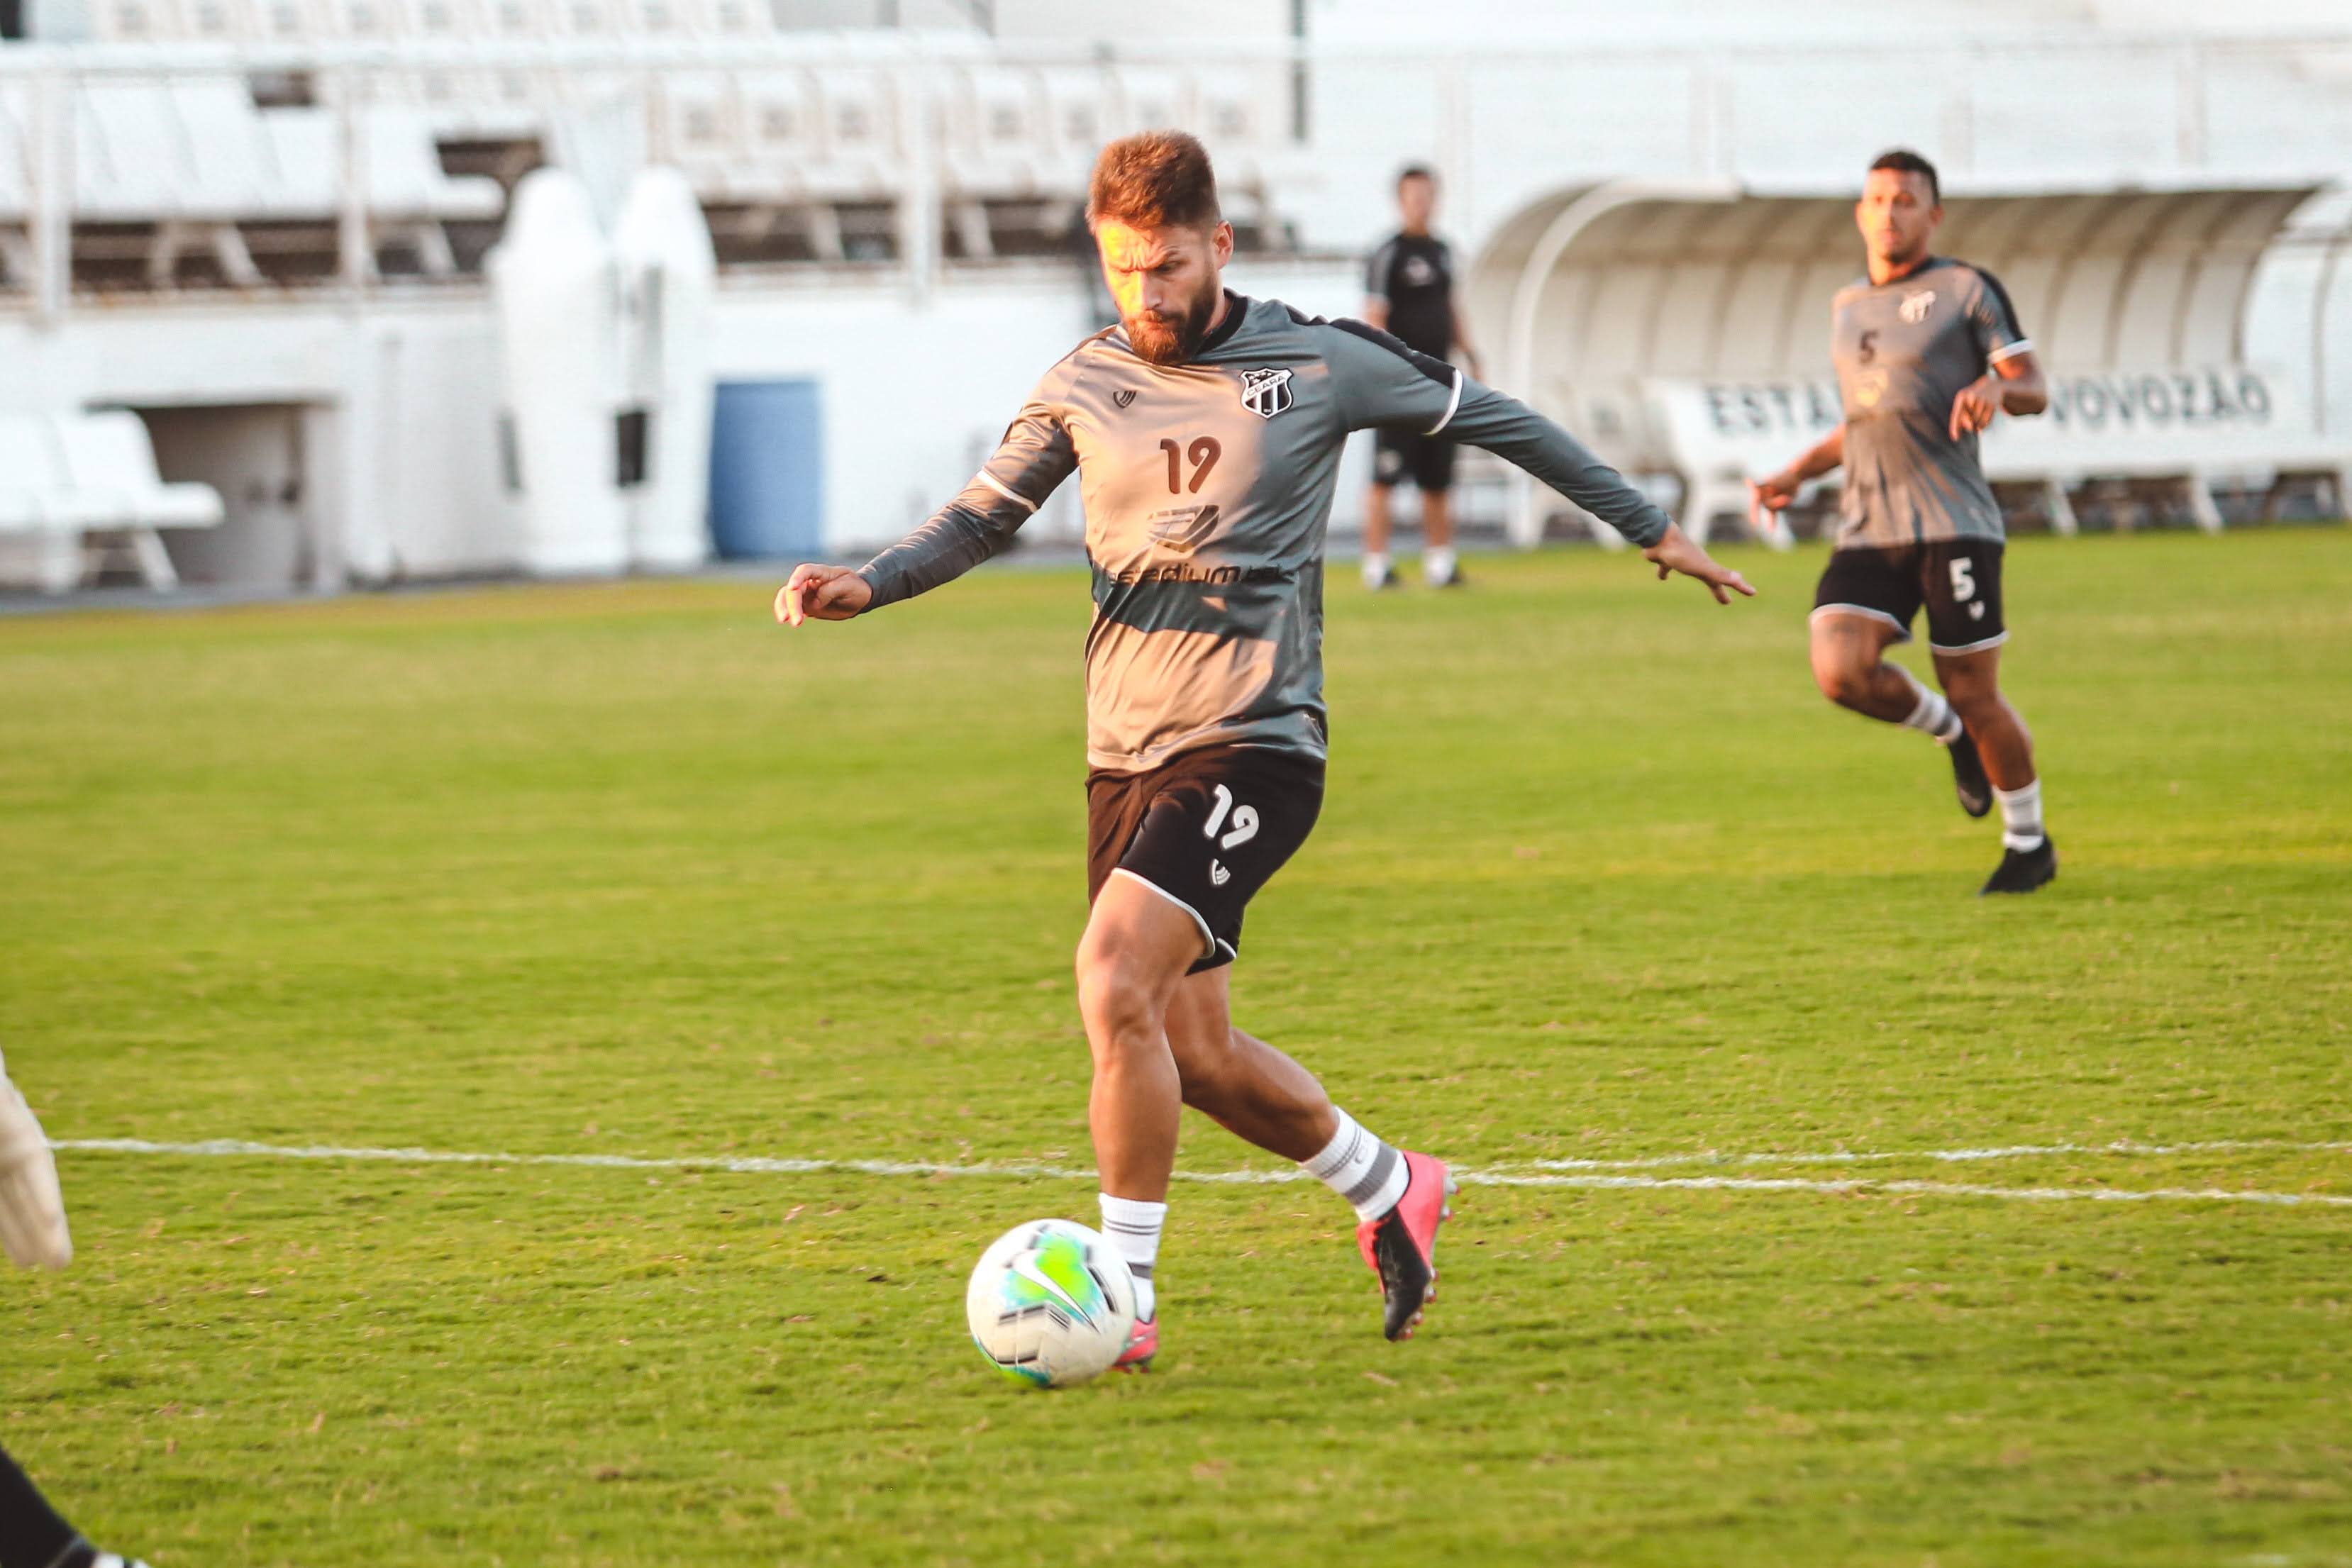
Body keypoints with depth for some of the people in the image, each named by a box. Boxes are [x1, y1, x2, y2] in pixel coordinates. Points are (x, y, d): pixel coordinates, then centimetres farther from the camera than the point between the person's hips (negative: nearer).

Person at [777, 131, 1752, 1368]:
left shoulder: (1314, 364, -2)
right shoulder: (1083, 388, 7)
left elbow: (1489, 419, 11)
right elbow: (983, 517, 16)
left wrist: (1649, 527, 19)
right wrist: (865, 585, -4)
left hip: (1252, 747, -5)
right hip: (1124, 755, 5)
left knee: (1114, 981, -23)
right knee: (1196, 1059, 6)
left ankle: (1126, 1294, -16)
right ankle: (1390, 1191, 32)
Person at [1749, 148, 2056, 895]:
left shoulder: (1966, 290, 2)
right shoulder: (1848, 306, 20)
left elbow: (2034, 389, -1)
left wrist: (1995, 387, -24)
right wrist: (1796, 474, 19)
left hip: (1952, 525, -5)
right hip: (1866, 532, 5)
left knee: (1974, 695, -4)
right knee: (1841, 672, -17)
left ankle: (2028, 845, 17)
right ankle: (1948, 731, 13)